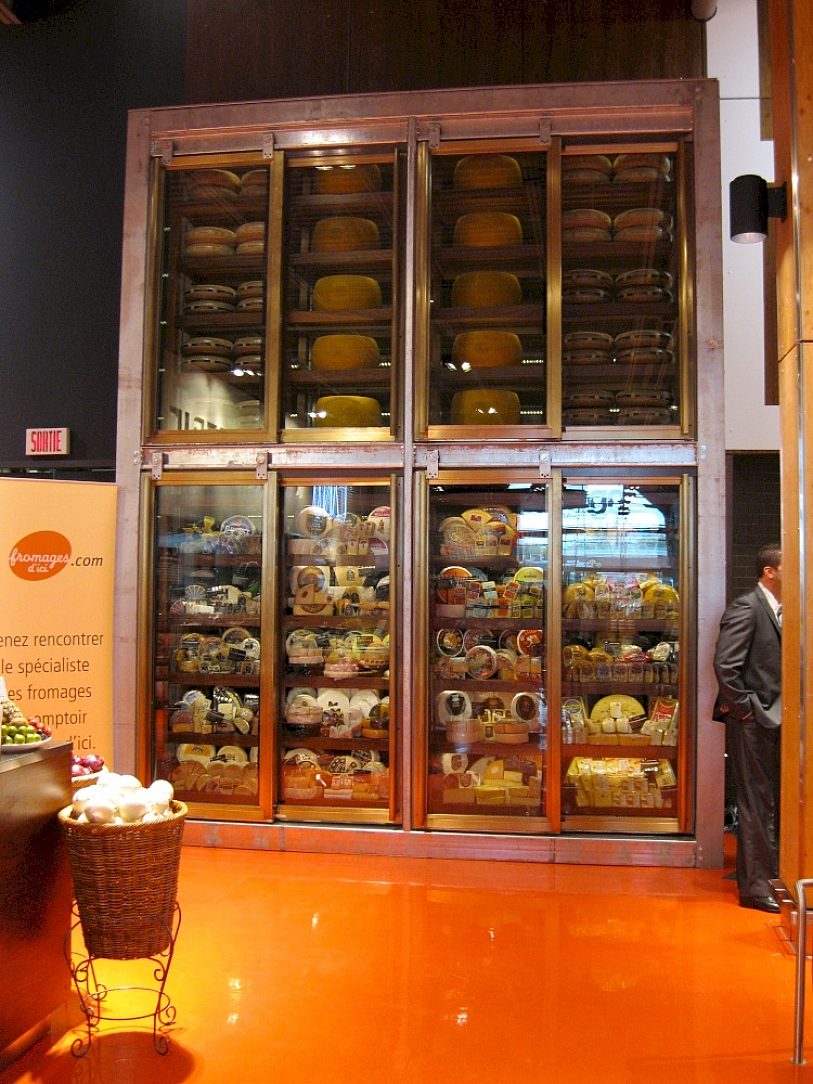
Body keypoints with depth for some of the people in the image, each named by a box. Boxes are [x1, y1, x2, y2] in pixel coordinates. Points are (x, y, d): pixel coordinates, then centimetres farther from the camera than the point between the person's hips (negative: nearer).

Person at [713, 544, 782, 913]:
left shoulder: (779, 610, 13)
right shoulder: (746, 607, -13)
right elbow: (725, 664, -20)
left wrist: (776, 710, 6)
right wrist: (743, 708, -15)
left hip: (773, 720, 8)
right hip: (753, 721, -8)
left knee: (771, 803, 15)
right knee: (756, 804, -1)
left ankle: (765, 876, 27)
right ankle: (756, 887, 9)